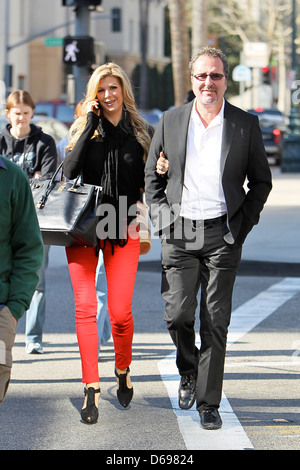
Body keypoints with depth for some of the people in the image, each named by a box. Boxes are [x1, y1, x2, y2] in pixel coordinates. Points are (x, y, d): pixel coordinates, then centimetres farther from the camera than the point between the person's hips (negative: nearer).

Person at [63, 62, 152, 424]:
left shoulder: (139, 132, 8)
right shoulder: (84, 128, 6)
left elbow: (144, 182, 14)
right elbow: (69, 171, -11)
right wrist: (91, 125, -11)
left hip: (122, 229, 0)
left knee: (120, 312, -3)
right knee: (85, 308, -6)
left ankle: (123, 371, 24)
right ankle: (91, 388, -1)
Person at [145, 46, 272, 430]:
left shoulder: (246, 125, 2)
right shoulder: (170, 121, 6)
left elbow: (261, 181, 8)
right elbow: (151, 176, 13)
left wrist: (243, 224, -2)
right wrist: (162, 220, 2)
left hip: (223, 234, -1)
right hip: (179, 231, 1)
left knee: (215, 322, -1)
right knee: (177, 315, -2)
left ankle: (208, 402, 8)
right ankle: (189, 371, 28)